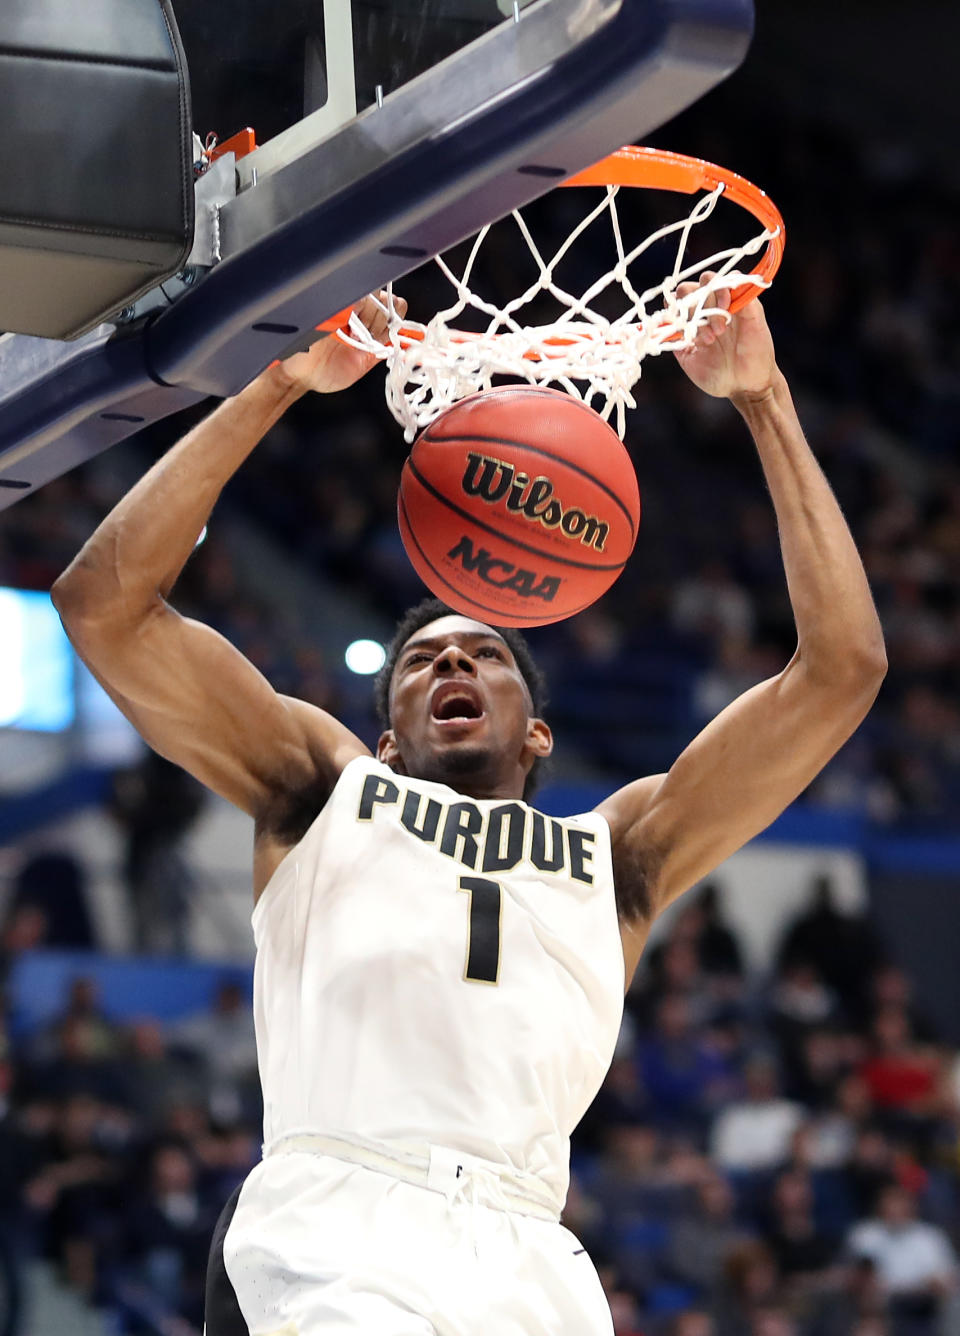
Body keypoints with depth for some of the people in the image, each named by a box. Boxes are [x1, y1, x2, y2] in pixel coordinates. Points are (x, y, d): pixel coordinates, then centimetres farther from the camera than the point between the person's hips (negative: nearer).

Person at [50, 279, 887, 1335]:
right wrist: (278, 385, 16)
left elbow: (842, 664, 25)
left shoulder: (617, 853, 28)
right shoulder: (327, 786, 26)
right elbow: (102, 602, 18)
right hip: (328, 1227, -3)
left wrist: (765, 404, 24)